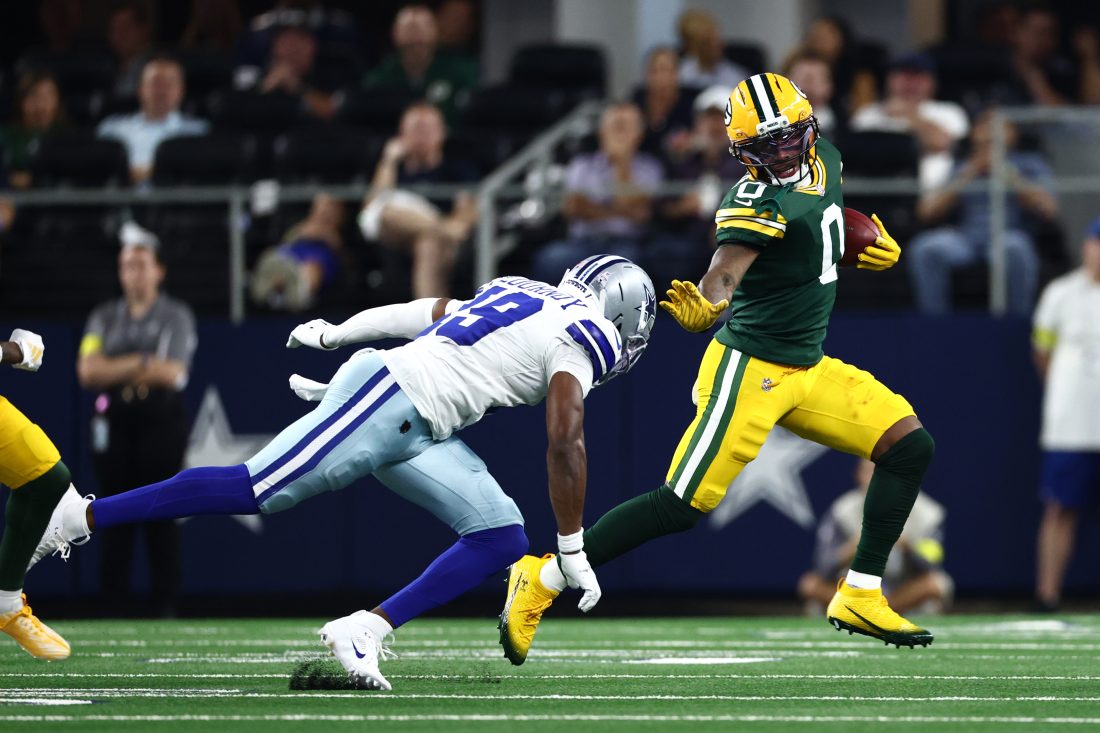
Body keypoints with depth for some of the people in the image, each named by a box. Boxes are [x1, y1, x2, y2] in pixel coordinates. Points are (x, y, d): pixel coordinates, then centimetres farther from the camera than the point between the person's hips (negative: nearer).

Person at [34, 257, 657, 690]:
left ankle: (365, 631, -6)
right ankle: (81, 517, -3)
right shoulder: (584, 337, -4)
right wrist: (573, 549, -6)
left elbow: (425, 311, 31)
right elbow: (566, 444, -12)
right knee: (253, 490, -10)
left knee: (502, 540, 1)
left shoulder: (523, 294, 23)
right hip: (389, 398, -9)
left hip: (417, 430, 9)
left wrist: (335, 333, 41)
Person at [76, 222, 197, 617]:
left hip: (161, 418, -2)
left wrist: (115, 369, -6)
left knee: (161, 517, -4)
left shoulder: (176, 315, 4)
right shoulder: (104, 317, 13)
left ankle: (164, 607, -2)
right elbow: (88, 371, -2)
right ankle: (113, 609, 2)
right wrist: (142, 364, -9)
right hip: (113, 421, 3)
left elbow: (173, 373, -10)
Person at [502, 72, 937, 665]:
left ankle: (861, 596, 7)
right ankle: (542, 579, -2)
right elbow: (723, 273, -37)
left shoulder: (823, 159, 4)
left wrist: (875, 243, 15)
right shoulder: (758, 201, -21)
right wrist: (705, 308, -58)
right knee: (683, 505, -11)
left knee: (910, 447, 2)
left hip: (808, 368, 9)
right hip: (750, 370, -9)